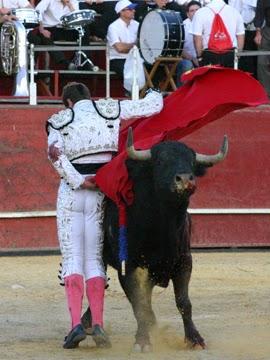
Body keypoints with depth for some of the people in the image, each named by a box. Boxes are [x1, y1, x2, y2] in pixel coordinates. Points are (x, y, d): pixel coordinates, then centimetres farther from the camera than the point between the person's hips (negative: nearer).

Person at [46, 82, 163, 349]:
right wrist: (154, 94, 34)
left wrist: (79, 181, -13)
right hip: (102, 193, 1)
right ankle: (97, 324, -8)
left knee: (72, 258, -2)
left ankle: (76, 323, -18)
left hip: (70, 193, -1)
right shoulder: (111, 109, 8)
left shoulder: (59, 121, 6)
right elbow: (153, 106, 11)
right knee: (94, 260, 5)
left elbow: (54, 152, -11)